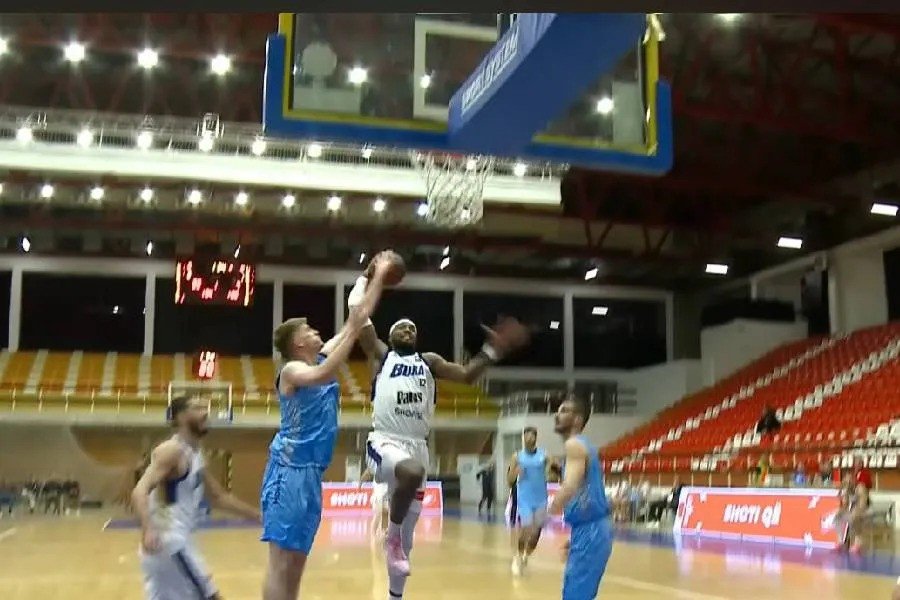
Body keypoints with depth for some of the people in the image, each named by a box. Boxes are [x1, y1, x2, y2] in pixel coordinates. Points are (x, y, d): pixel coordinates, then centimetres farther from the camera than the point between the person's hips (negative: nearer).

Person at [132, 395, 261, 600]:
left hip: (176, 541, 9)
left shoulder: (195, 455, 15)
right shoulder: (172, 450, -13)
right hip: (170, 542, -9)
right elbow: (140, 491, -26)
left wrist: (257, 515, 22)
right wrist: (148, 529, -43)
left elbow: (219, 497, 24)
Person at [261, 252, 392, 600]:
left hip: (312, 471, 9)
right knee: (281, 561, -9)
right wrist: (354, 332, -31)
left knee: (297, 561, 11)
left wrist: (378, 277, 13)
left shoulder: (323, 358, 13)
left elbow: (357, 319, 15)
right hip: (290, 470, -9)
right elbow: (322, 376, -34)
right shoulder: (291, 370, -10)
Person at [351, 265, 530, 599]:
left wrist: (492, 351, 0)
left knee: (406, 539, 9)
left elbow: (467, 375, 12)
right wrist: (367, 276, 14)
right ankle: (392, 535, -14)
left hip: (418, 446, 4)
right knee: (412, 471, -40)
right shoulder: (380, 354, 9)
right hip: (384, 442, -4)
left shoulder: (429, 361, 20)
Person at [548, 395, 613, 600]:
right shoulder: (584, 446, 18)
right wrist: (575, 537, 27)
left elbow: (570, 488, -28)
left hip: (589, 531, -10)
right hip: (591, 529, 10)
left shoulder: (574, 444, -11)